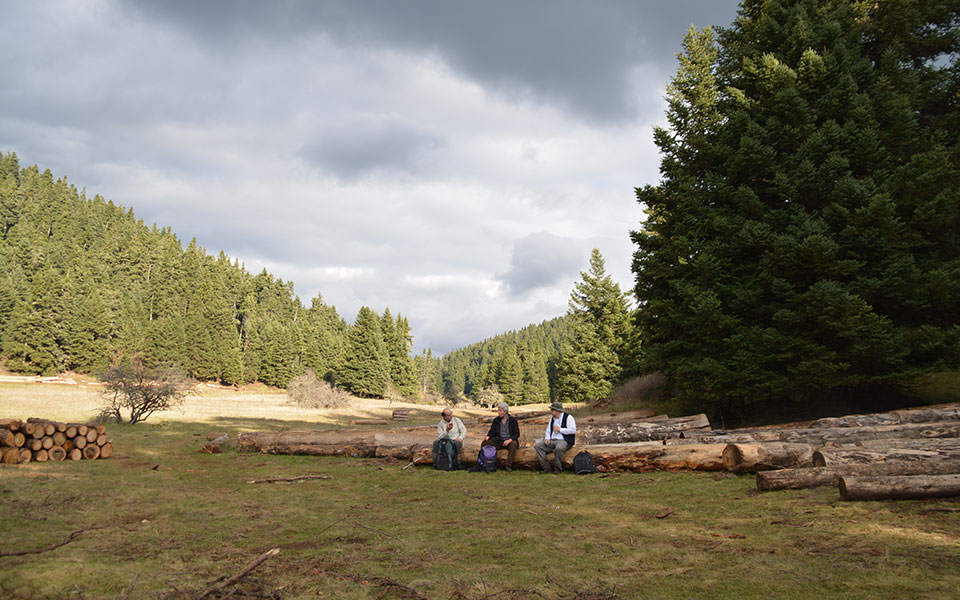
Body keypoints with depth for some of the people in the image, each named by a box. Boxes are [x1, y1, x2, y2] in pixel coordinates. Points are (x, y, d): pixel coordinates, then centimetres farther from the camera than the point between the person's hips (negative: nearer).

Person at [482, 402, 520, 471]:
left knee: (514, 444, -38)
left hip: (509, 441, -3)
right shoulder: (496, 420, 9)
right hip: (498, 441, 3)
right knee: (484, 443, -21)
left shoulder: (513, 420, -1)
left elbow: (517, 434, -4)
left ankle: (508, 465, -37)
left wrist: (509, 440, -22)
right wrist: (488, 437, -13)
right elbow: (492, 431, 11)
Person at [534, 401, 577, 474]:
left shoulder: (568, 417, -4)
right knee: (538, 445, -14)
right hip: (552, 441, 7)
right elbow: (548, 430, 22)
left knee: (558, 448, -40)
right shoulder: (552, 418, 18)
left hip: (564, 441, -7)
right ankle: (546, 468, -14)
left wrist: (560, 429, -14)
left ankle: (557, 469, -21)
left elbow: (573, 430, -14)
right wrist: (547, 438, 2)